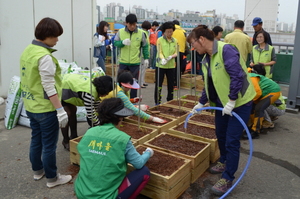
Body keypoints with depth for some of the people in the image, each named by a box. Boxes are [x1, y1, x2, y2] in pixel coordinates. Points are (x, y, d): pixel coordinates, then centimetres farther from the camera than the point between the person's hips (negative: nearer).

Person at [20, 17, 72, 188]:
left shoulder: (27, 51, 6)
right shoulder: (45, 57, -22)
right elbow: (49, 88, -24)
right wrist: (60, 110, -21)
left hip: (31, 105, 9)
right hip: (46, 108, -9)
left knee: (36, 140, 21)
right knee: (49, 145, 5)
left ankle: (38, 171, 38)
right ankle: (52, 178, 20)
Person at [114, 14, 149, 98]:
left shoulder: (141, 33, -1)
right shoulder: (120, 32, 0)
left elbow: (145, 46, 6)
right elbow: (115, 43, 2)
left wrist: (146, 58, 4)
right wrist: (122, 42, -18)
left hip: (135, 63, 0)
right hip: (123, 62, 1)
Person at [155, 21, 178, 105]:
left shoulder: (175, 40, 7)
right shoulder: (160, 40, -3)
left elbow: (176, 53, 5)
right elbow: (159, 52, -11)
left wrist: (171, 56, -18)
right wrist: (163, 59, -31)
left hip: (171, 66, 3)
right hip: (160, 65, -3)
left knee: (171, 85, 9)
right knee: (158, 85, -1)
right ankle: (157, 103, 10)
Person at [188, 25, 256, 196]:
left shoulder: (226, 50, -22)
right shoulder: (206, 58, 5)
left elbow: (237, 76, -29)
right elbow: (208, 84, 15)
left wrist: (231, 102, -27)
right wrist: (201, 103, 16)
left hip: (239, 102, -8)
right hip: (221, 102, 9)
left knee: (232, 141, -4)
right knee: (221, 135, 19)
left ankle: (228, 179, 10)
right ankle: (224, 163, 43)